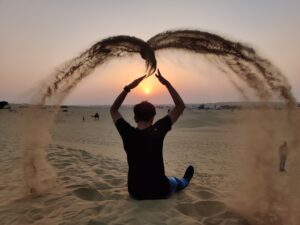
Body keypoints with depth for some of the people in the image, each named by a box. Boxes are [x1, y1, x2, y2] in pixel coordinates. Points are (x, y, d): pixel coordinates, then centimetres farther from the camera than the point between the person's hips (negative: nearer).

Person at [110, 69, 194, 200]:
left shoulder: (127, 134, -16)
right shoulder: (158, 131, -21)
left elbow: (113, 110, 3)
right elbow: (180, 106, -10)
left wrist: (128, 88, -3)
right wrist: (167, 83, -7)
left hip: (135, 192, 1)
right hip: (159, 191, -1)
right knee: (174, 181, 36)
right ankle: (185, 181, 70)